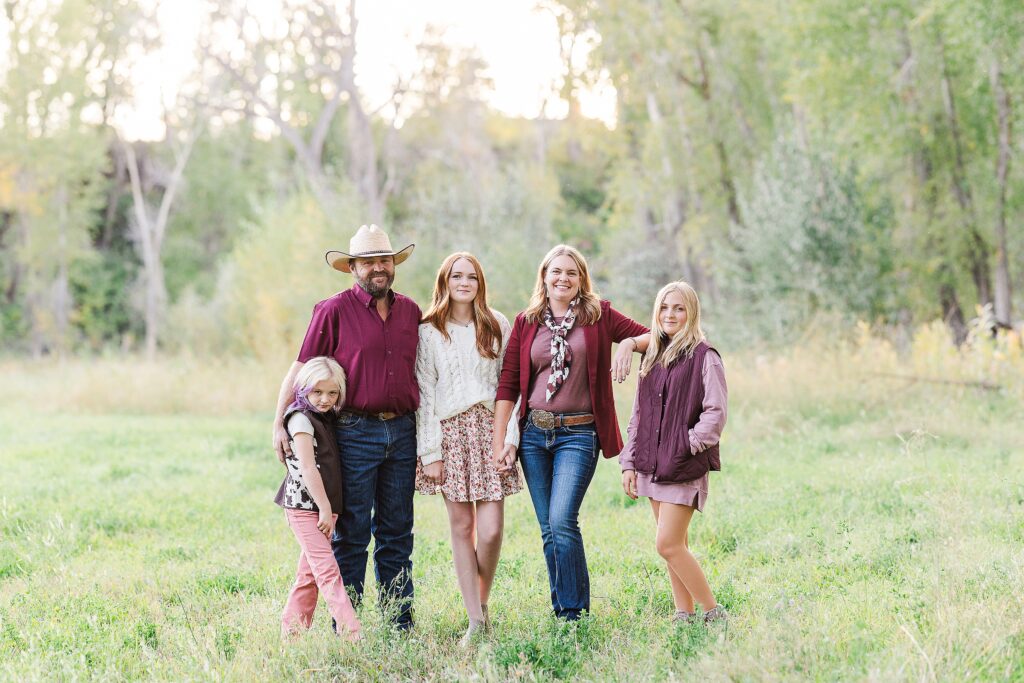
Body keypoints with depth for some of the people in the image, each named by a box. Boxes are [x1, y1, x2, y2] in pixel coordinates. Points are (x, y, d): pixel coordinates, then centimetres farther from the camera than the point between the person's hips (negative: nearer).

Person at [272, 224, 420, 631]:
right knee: (352, 533, -1)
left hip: (402, 432, 5)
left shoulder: (410, 311, 12)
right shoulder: (335, 310, -3)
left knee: (397, 533, 10)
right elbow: (301, 368, -3)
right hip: (355, 433, -5)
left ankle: (400, 622, 17)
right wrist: (279, 423, -10)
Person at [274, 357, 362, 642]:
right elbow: (307, 468, -17)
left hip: (322, 506, 9)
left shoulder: (327, 418, 14)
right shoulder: (301, 418, -11)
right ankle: (350, 630, -20)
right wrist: (325, 508, -17)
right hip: (304, 505, -9)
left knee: (310, 570, 11)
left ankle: (291, 628, 18)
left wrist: (328, 508, 12)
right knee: (327, 569, -13)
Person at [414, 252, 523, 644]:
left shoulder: (498, 327, 8)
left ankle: (483, 603, 16)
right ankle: (475, 622, 6)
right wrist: (429, 451, -5)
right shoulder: (429, 332, 5)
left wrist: (510, 438, -4)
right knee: (461, 527, 1)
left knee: (491, 531, -8)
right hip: (451, 433, 0)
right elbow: (424, 394, 1)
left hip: (489, 429, 1)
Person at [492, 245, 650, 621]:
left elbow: (653, 337, 6)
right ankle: (560, 612, 16)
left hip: (578, 434, -3)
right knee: (548, 529, 6)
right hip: (534, 433, 3)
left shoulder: (599, 316, 2)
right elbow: (508, 383, 5)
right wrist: (498, 440, -1)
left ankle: (574, 613, -5)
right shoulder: (526, 322, 7)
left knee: (562, 522, -16)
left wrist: (629, 343, -16)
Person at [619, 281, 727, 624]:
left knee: (668, 545, -12)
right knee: (675, 545, 9)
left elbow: (716, 413, -12)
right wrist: (629, 462, 11)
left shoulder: (704, 358, -7)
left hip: (685, 466, -7)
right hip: (653, 466, 7)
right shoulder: (652, 358, 14)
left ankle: (713, 612, -2)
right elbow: (638, 415, 17)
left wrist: (688, 446, -15)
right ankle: (684, 615, 15)